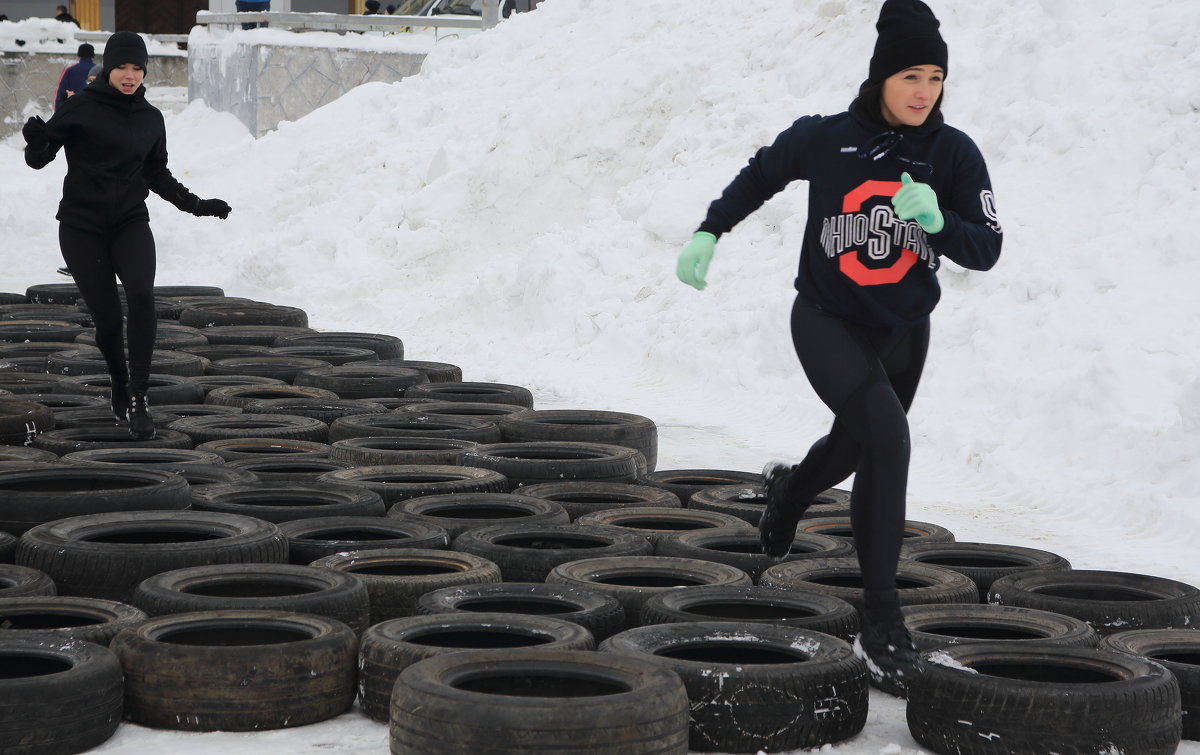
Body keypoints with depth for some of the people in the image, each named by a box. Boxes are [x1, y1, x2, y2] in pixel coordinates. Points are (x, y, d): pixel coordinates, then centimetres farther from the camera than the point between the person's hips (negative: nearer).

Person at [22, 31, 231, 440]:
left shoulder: (150, 118, 8)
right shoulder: (81, 108, -5)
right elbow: (40, 158, -6)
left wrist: (196, 205, 13)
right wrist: (37, 142, -28)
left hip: (130, 222, 2)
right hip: (82, 226, -2)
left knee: (141, 294, -24)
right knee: (107, 317, -2)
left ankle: (138, 398, -19)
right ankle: (119, 384, 29)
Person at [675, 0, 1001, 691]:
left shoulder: (955, 153, -10)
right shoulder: (825, 139, -13)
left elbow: (986, 250, -10)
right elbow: (761, 175, 6)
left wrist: (937, 219, -28)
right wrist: (710, 231, 2)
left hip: (903, 330, 4)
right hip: (827, 322, -4)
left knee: (858, 446, 23)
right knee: (886, 436, -26)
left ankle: (789, 488, 63)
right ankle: (882, 619, -22)